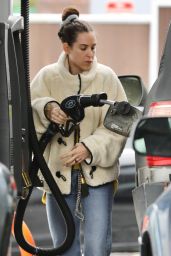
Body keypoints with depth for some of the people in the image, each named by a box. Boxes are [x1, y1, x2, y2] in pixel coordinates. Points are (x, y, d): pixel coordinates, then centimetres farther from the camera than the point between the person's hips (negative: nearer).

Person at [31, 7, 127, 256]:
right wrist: (47, 109, -24)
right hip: (59, 174, 2)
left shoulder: (106, 77, -3)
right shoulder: (47, 77, 0)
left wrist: (90, 148, -18)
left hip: (97, 173, -2)